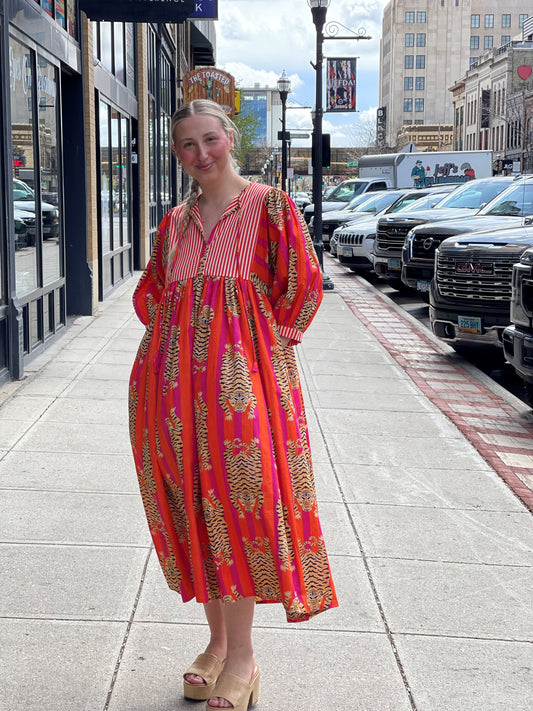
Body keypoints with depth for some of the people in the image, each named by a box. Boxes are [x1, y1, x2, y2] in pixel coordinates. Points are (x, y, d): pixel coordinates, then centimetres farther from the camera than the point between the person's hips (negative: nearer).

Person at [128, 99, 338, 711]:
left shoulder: (269, 206, 3)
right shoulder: (174, 222, 17)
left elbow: (304, 283, -2)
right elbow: (149, 293, 26)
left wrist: (269, 339, -2)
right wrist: (176, 340, 12)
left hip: (243, 370, -5)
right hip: (175, 377, 5)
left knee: (237, 495, -10)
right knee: (189, 502, 5)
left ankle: (242, 658, -2)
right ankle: (217, 641, 18)